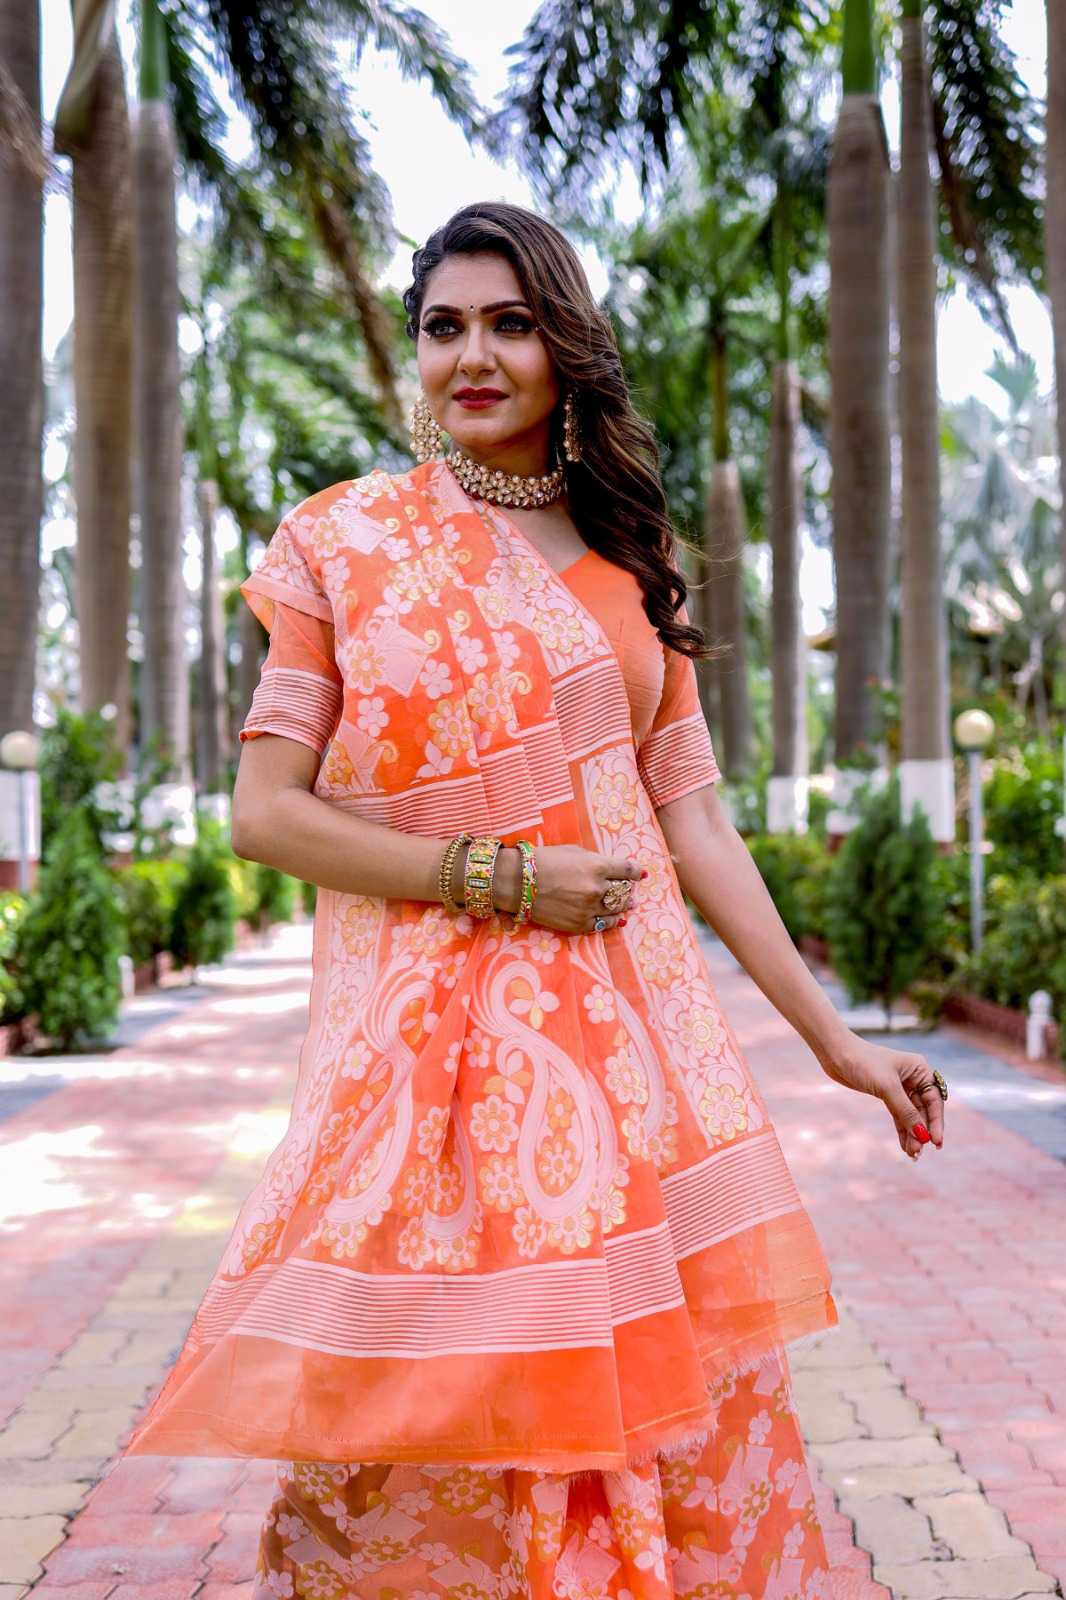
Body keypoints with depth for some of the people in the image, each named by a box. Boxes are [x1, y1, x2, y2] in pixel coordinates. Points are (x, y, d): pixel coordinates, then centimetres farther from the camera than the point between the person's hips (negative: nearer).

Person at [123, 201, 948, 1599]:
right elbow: (265, 810, -4)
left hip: (635, 1030, 3)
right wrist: (497, 876, -12)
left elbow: (690, 815, 10)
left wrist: (832, 1036, 7)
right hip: (429, 1039, -3)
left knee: (670, 1412, 6)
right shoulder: (343, 539, 2)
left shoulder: (626, 561, 12)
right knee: (423, 1446, 2)